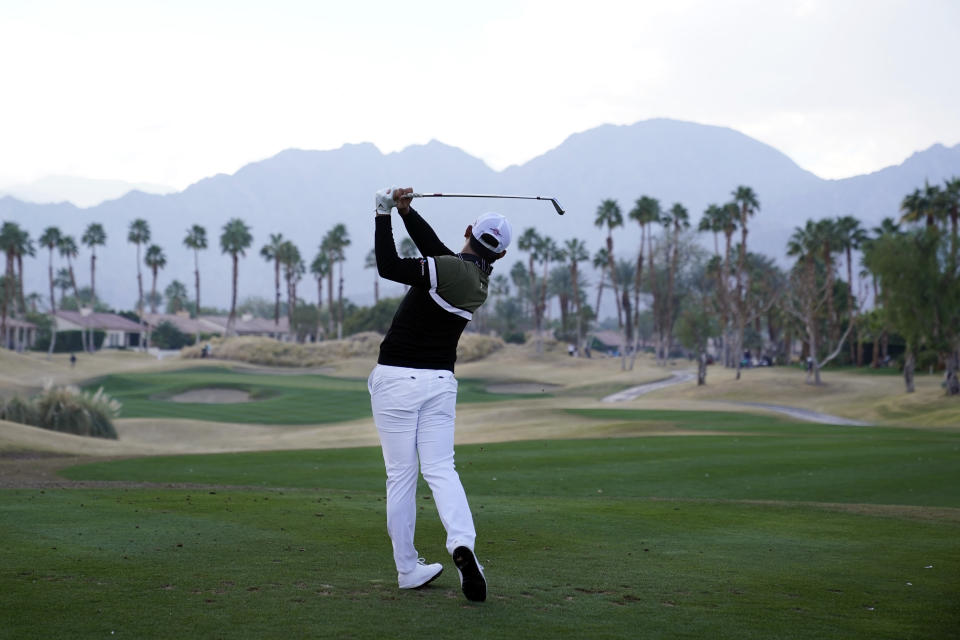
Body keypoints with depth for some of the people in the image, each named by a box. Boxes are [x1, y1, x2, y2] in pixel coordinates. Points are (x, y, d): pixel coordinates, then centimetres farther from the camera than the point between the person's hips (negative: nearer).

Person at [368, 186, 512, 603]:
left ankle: (408, 569, 8)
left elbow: (388, 267, -19)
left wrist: (385, 214, -12)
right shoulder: (481, 282, 6)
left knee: (401, 474, 3)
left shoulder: (447, 269, -14)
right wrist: (405, 211, 4)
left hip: (396, 379, -4)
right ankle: (462, 542, -23)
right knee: (440, 468, 4)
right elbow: (433, 247, 14)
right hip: (440, 381, 4)